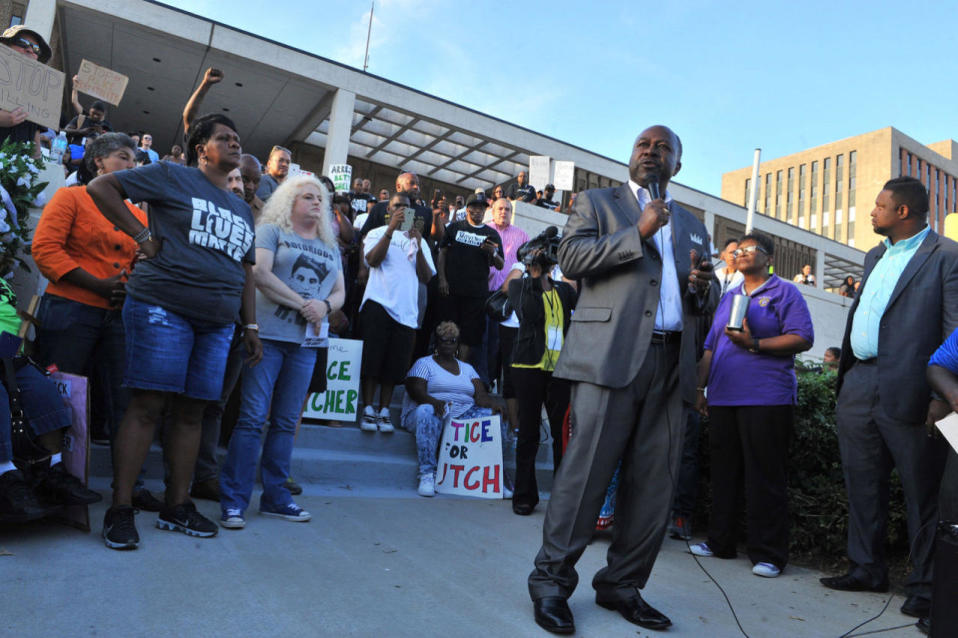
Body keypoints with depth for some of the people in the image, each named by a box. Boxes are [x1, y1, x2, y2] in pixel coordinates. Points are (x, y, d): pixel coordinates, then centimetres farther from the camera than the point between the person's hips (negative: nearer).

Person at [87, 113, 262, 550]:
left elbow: (246, 272, 21)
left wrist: (251, 326, 14)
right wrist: (142, 236, -5)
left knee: (191, 411, 7)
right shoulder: (173, 177, 5)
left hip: (217, 321, 6)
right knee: (147, 404, -7)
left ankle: (177, 505, 16)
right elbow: (100, 187, 2)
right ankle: (120, 509, 1)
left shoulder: (242, 209, 22)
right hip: (163, 307, -5)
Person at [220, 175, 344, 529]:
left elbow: (340, 292, 16)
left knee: (286, 421, 8)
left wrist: (324, 306, -6)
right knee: (253, 416, -7)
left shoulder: (330, 247, 21)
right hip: (268, 335, -5)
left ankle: (275, 496, 16)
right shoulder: (271, 231, 5)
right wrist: (302, 304, -12)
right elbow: (260, 274, -9)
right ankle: (234, 500, 0)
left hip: (307, 341, 5)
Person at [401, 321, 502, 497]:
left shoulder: (467, 368, 22)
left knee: (495, 416, -22)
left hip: (464, 416, 4)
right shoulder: (423, 363, 9)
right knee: (426, 411, -39)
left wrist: (494, 405, -15)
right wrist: (434, 402, -31)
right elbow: (416, 391, -8)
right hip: (434, 410, -3)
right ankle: (427, 474, -38)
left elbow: (481, 395, 9)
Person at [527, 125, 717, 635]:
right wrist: (638, 233, -7)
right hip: (611, 356, -5)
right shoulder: (597, 203, 14)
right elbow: (570, 257, -3)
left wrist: (703, 285, 3)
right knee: (586, 472, -7)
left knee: (653, 485, 5)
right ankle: (552, 581, 6)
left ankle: (622, 584, 18)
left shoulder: (692, 226, 27)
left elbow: (707, 300, 27)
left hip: (671, 364, 5)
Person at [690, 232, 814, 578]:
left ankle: (768, 553, 7)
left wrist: (754, 344, -18)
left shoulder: (785, 293, 3)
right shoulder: (728, 297, 20)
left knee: (764, 478, -2)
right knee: (723, 472, 11)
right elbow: (710, 348, 20)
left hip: (766, 399, -6)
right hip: (722, 398, 6)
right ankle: (719, 541, 22)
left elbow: (803, 339, -9)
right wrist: (700, 388, 14)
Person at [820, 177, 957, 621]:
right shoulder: (874, 257, 18)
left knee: (921, 492, 4)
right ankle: (866, 569, 27)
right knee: (862, 485, 14)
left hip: (906, 392, -7)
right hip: (858, 385, 8)